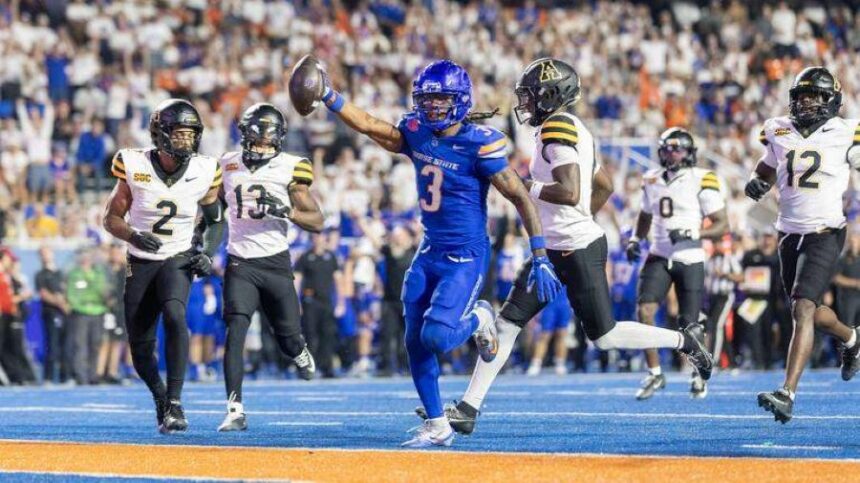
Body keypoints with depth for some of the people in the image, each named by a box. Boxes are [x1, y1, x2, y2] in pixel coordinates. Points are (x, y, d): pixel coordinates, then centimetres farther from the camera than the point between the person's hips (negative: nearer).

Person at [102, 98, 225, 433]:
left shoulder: (203, 173, -8)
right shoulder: (136, 167, -12)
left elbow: (215, 221, 9)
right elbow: (112, 219, -3)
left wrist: (207, 253, -9)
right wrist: (133, 235, -24)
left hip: (178, 260, -1)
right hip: (140, 264, 1)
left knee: (174, 316, -31)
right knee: (140, 347, 4)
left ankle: (175, 405, -29)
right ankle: (160, 398, 35)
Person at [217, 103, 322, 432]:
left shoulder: (289, 168, -4)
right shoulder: (228, 166, 4)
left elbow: (317, 221, -6)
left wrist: (285, 210, -22)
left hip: (275, 262, 0)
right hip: (240, 264, 0)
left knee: (288, 339, 7)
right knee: (235, 331, -17)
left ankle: (299, 353, 46)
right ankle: (235, 411, -19)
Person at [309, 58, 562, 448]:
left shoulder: (479, 143, -17)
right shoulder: (417, 133, 1)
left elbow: (520, 197, -14)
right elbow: (370, 126, 12)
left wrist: (540, 259, -16)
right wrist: (328, 96, 2)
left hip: (466, 256, -7)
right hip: (430, 252, 7)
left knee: (436, 337, -20)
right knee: (415, 342, 4)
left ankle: (478, 319, 14)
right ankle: (437, 426, 17)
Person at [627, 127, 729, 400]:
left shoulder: (702, 182, -8)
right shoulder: (652, 181, 8)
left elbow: (723, 225, -8)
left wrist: (692, 234, -22)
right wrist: (636, 239, 11)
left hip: (690, 261, -4)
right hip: (659, 257, 4)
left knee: (689, 325, -1)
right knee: (644, 311, -14)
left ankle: (698, 374, 26)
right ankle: (654, 374, -2)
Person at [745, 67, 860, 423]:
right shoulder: (779, 132, 5)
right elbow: (767, 169, 20)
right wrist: (757, 183, -2)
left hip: (824, 235, -6)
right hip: (789, 234, 6)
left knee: (803, 309, -20)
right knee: (808, 312, 18)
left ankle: (787, 394, -27)